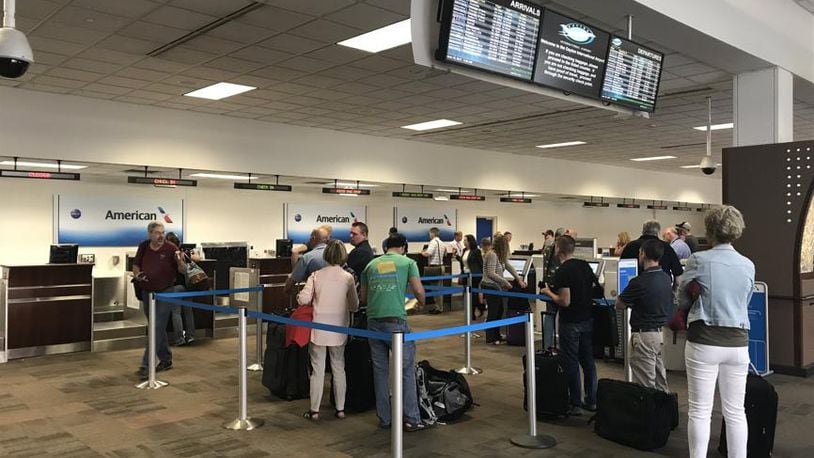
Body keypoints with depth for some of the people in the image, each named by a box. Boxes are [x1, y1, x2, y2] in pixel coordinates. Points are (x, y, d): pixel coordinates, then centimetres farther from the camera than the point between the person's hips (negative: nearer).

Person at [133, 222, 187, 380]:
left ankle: (146, 366, -7)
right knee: (157, 329, 14)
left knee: (157, 329, -8)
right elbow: (136, 265, 15)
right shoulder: (143, 247, 2)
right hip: (147, 293, 5)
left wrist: (179, 261, -28)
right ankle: (166, 360, 27)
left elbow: (183, 271, -7)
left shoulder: (171, 248, -11)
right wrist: (136, 274, -5)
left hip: (165, 293, -5)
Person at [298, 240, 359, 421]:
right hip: (339, 330, 1)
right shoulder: (348, 278, -6)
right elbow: (354, 306, -1)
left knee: (317, 369, 8)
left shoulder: (316, 275, -6)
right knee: (339, 369, 13)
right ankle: (340, 409, 19)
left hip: (318, 330, -1)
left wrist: (298, 295, 12)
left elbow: (303, 299, -9)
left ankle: (314, 410, 13)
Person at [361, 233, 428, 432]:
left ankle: (384, 419, 18)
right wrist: (421, 303, 18)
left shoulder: (371, 264, 16)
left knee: (380, 371, 11)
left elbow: (363, 298, 19)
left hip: (373, 320, 4)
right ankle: (411, 419, 7)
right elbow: (418, 291, -3)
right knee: (406, 370, 5)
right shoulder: (407, 262, 6)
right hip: (396, 321, -4)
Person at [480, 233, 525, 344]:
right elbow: (491, 274, -23)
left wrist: (519, 279, 14)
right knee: (493, 312, -2)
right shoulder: (492, 255, -19)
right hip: (490, 286, -10)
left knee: (499, 311, 14)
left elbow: (509, 267, 17)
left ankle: (496, 336, 23)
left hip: (496, 286, 10)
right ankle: (490, 338, 9)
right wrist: (505, 282, -17)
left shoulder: (500, 256, 11)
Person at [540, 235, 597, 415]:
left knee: (571, 363, 2)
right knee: (588, 361, 14)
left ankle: (575, 404, 9)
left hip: (571, 323, -7)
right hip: (588, 319, 7)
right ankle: (591, 401, 23)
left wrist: (548, 292, -6)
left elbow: (565, 301, -22)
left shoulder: (562, 271, -18)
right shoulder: (584, 265, 4)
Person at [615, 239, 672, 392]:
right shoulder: (666, 278, 4)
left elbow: (619, 305, -9)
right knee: (661, 383, 17)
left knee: (646, 386, -1)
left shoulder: (639, 282, -20)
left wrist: (619, 297, 13)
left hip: (644, 335, -8)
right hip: (660, 333, 8)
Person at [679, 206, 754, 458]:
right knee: (735, 412, 12)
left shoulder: (698, 260, -9)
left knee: (700, 411, 4)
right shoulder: (748, 265, 3)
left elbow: (683, 301, 0)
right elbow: (744, 303, 14)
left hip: (704, 341, -3)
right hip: (737, 342, 4)